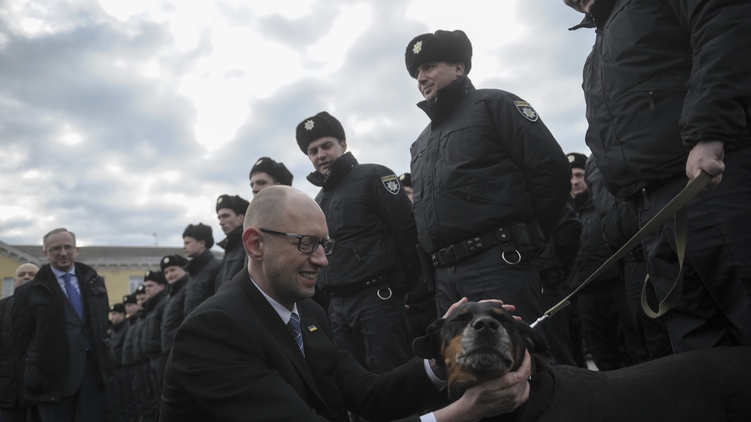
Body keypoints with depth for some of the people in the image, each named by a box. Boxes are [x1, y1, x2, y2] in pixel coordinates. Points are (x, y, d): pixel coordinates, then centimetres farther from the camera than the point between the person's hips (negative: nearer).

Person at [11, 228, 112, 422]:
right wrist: (36, 364, 4)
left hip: (93, 369, 3)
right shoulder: (33, 290, 0)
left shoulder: (94, 282, 10)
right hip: (54, 373, -2)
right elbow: (21, 335, 3)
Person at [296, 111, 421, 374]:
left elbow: (407, 232, -9)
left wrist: (403, 287, -9)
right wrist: (328, 298, 11)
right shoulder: (319, 201, 19)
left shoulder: (373, 177, -2)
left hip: (377, 297, -7)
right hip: (337, 306, 7)